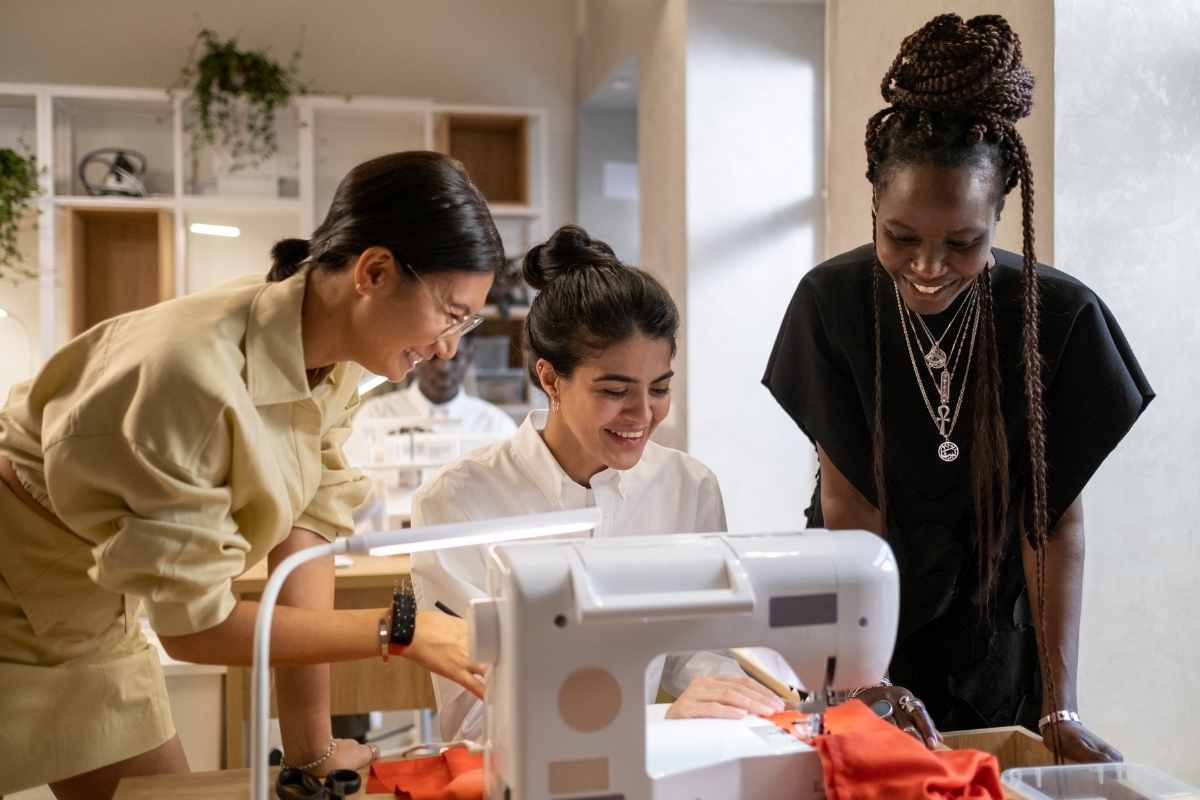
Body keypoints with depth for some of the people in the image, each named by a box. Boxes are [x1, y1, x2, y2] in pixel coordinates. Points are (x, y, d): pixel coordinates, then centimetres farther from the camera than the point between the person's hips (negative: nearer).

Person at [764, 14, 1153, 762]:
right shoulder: (833, 302, -20)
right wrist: (871, 675, -26)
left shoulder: (1061, 315, -20)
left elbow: (1059, 514, -15)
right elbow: (848, 503, -18)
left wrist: (1060, 708, -19)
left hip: (992, 617, 0)